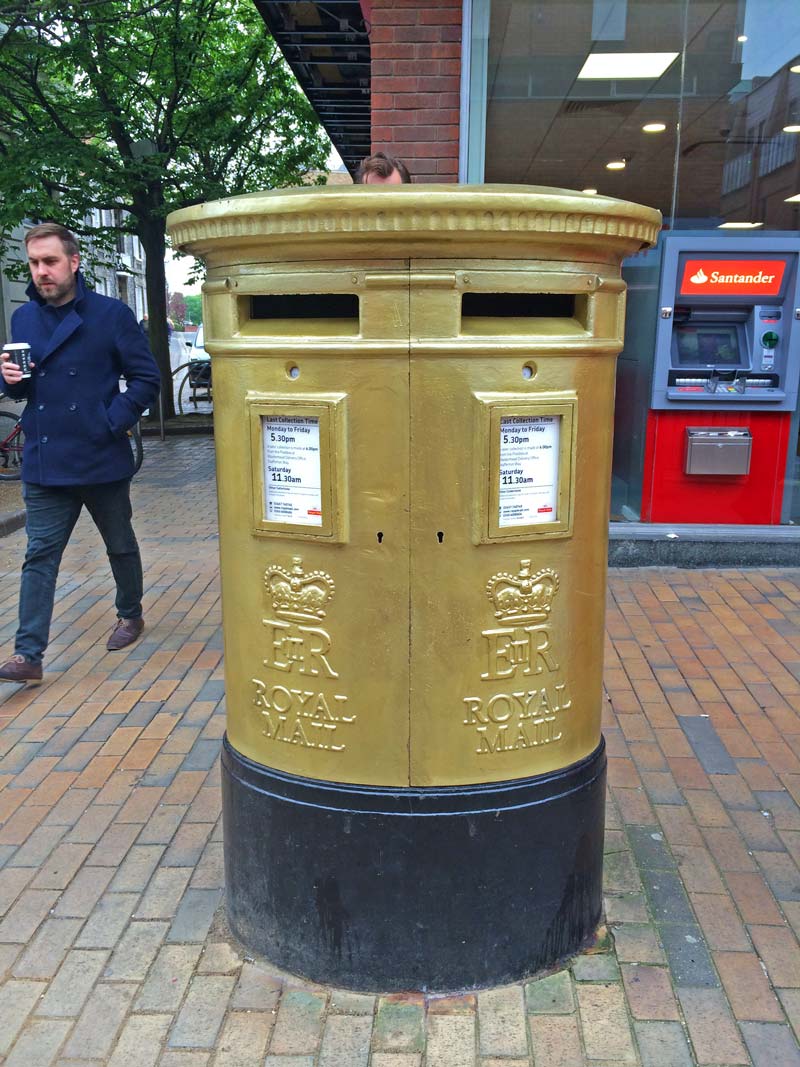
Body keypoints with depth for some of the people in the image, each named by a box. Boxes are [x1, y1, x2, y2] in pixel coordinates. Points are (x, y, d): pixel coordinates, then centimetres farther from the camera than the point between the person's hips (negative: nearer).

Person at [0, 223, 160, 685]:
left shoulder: (112, 314, -7)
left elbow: (146, 378, -5)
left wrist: (114, 422, -15)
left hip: (102, 460, -3)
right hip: (45, 463, 3)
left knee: (121, 546, 15)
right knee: (40, 556, 1)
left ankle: (131, 615, 38)